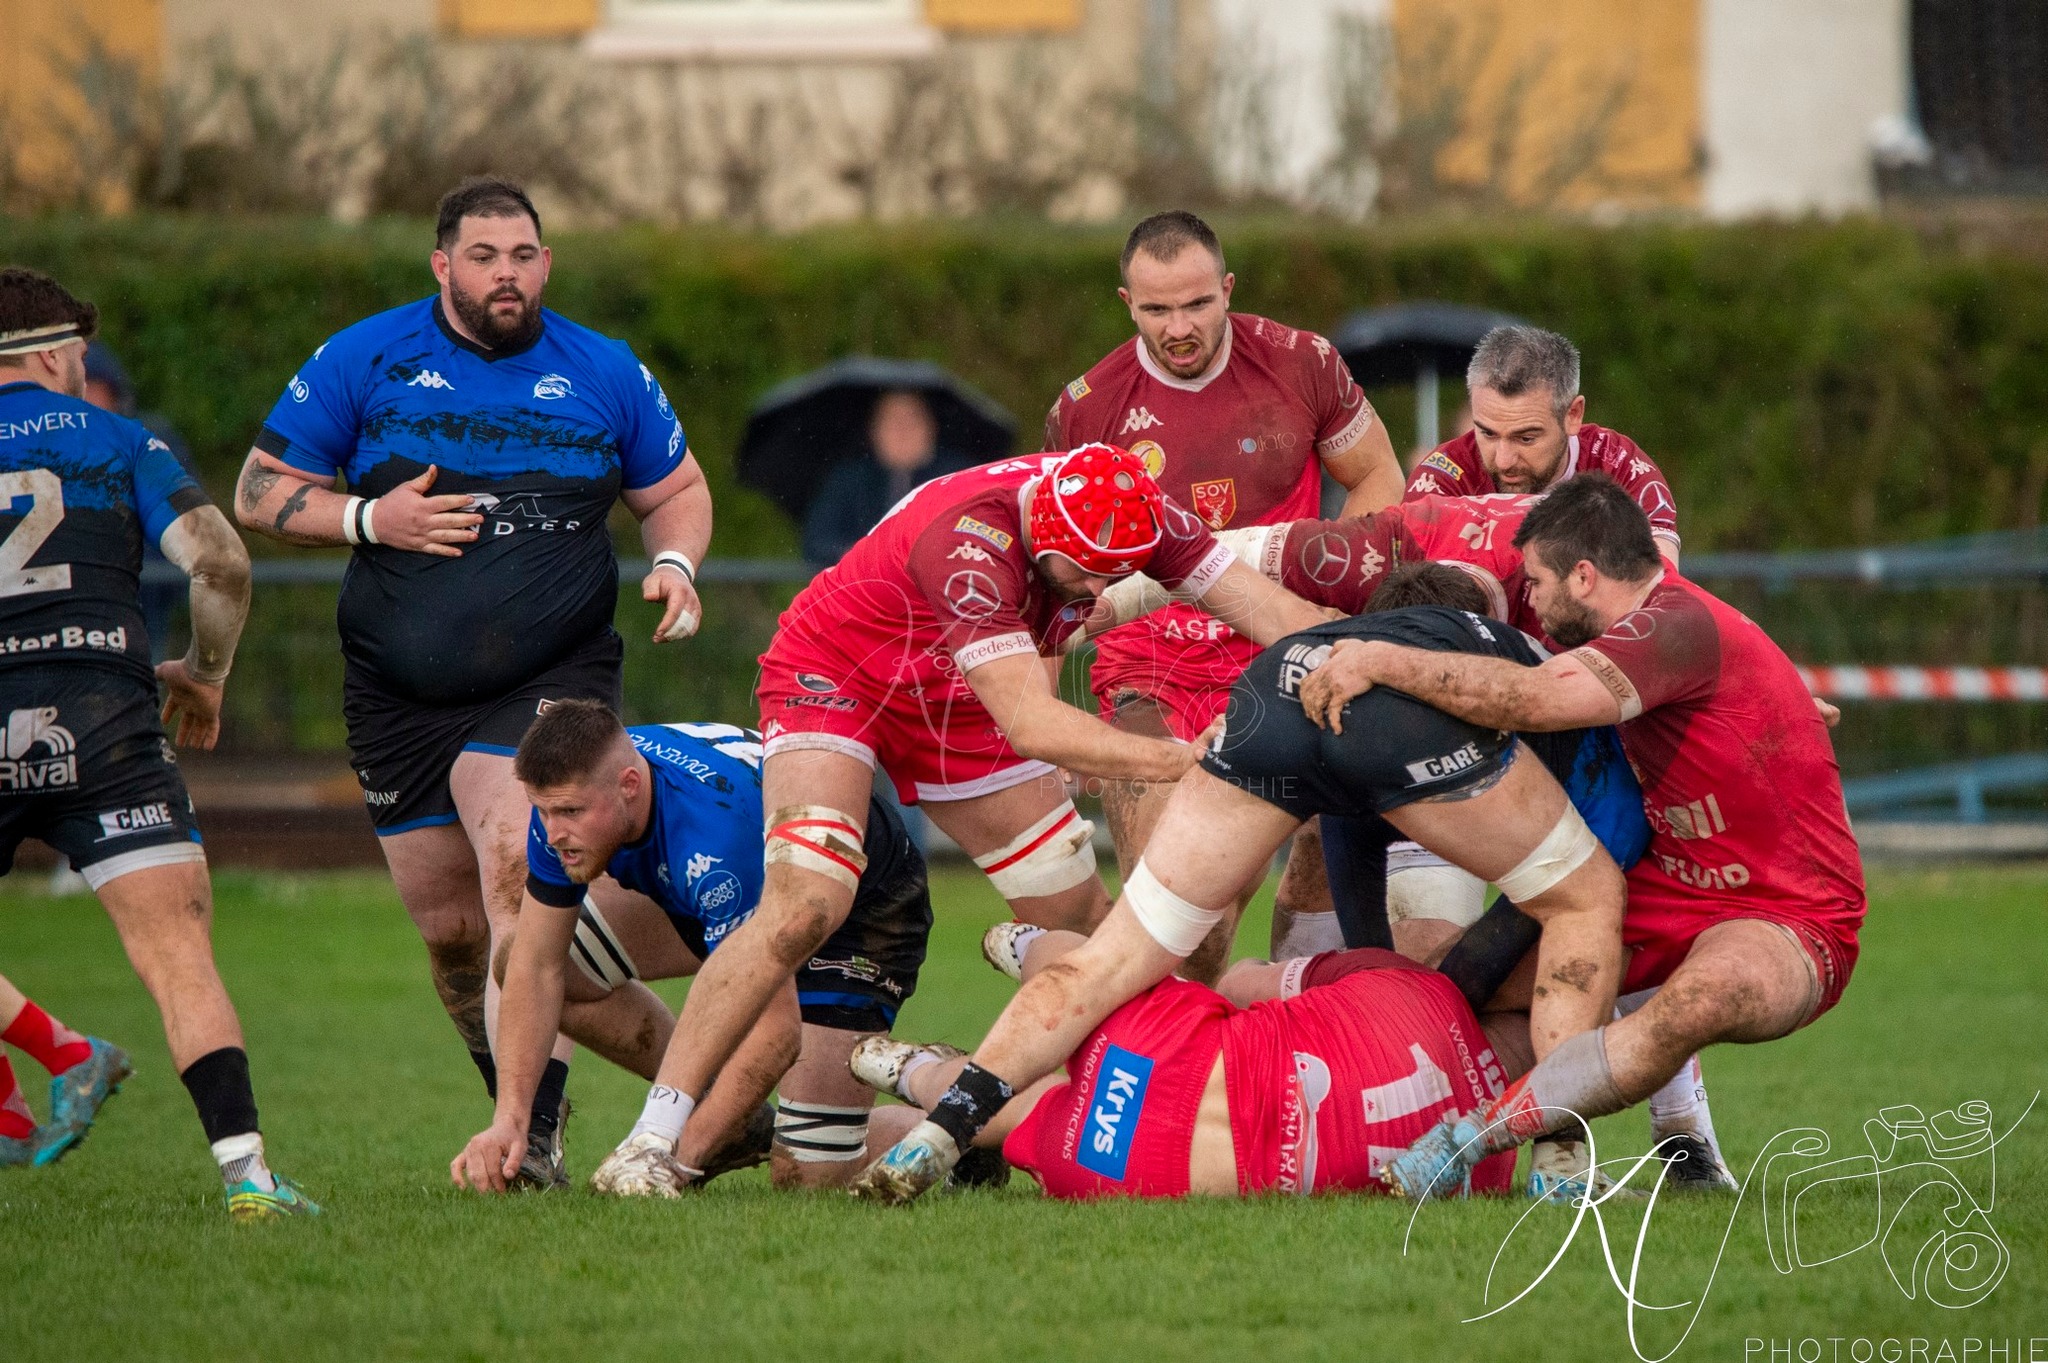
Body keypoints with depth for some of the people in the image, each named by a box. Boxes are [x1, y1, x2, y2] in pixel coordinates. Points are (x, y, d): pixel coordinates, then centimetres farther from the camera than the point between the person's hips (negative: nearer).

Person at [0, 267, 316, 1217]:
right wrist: (206, 676, 17)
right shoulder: (119, 444, 12)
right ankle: (243, 1168, -18)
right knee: (178, 953, -6)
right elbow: (218, 564, 1)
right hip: (100, 728, -1)